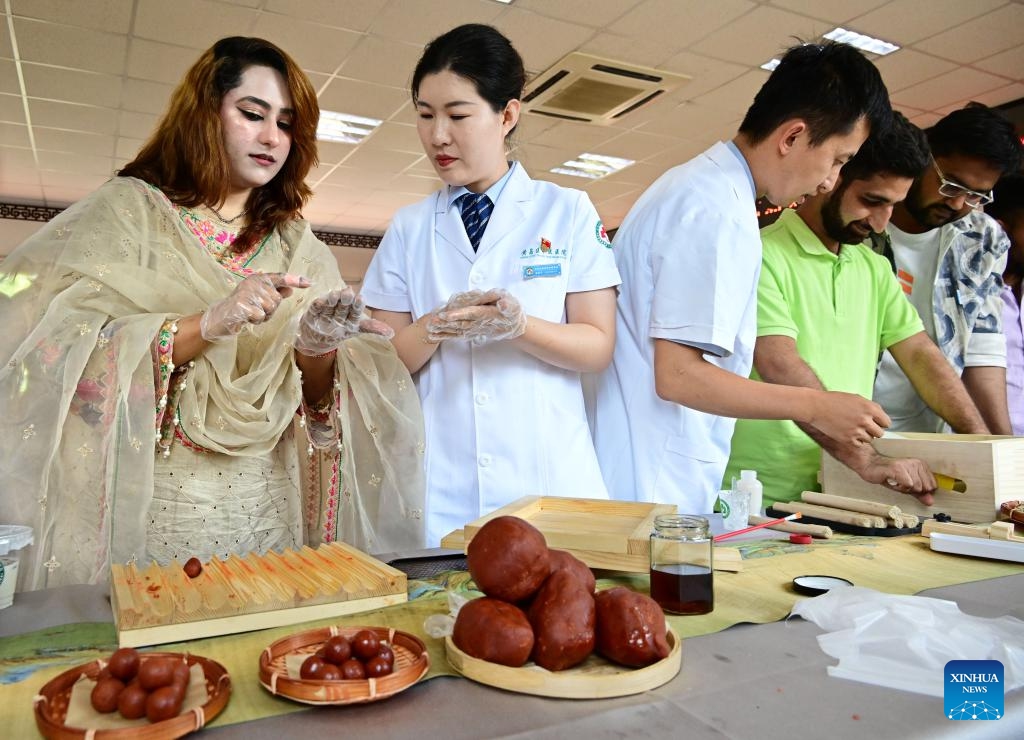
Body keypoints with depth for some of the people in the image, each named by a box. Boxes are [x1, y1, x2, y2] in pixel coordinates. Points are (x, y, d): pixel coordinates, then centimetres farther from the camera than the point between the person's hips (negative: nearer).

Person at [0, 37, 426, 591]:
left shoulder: (302, 253, 9)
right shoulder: (127, 209, 2)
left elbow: (316, 404, 7)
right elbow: (61, 356, -9)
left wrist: (316, 354, -14)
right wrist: (203, 327, -22)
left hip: (268, 512, 3)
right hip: (143, 505, -2)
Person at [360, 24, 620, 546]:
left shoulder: (568, 212, 3)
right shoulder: (408, 229, 9)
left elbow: (598, 347, -2)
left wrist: (519, 326, -19)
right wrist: (437, 326, -14)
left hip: (549, 479, -1)